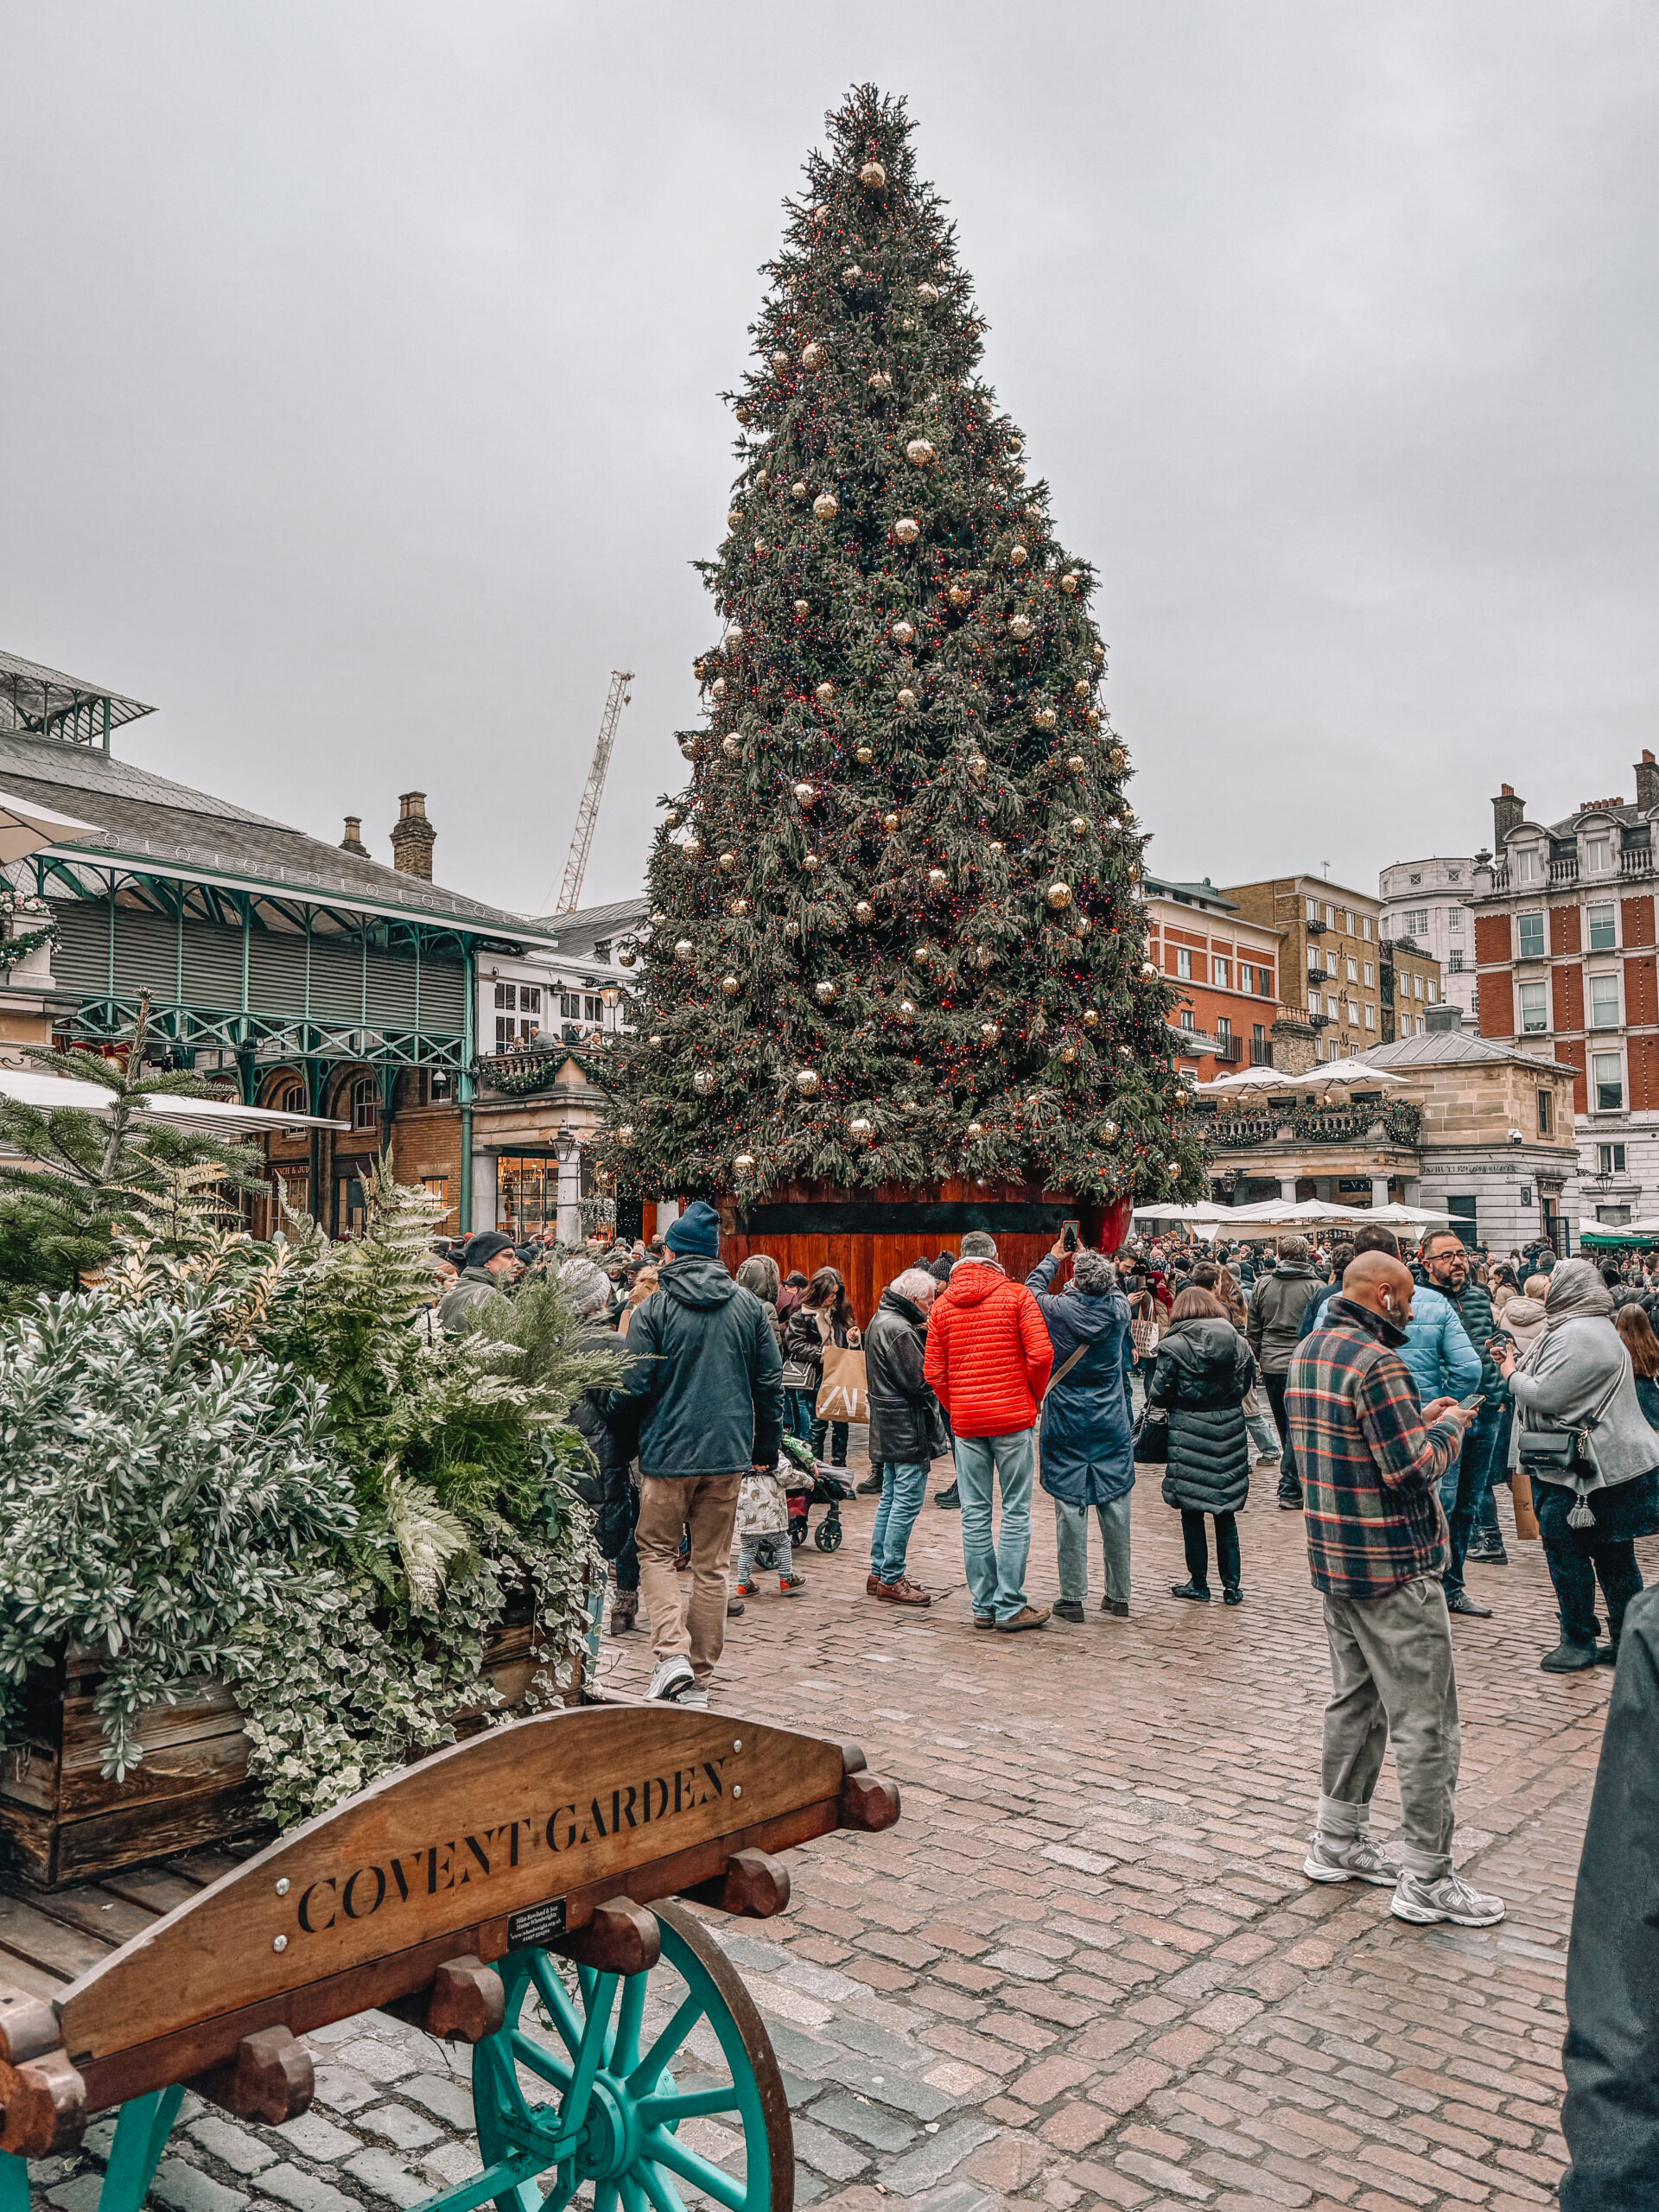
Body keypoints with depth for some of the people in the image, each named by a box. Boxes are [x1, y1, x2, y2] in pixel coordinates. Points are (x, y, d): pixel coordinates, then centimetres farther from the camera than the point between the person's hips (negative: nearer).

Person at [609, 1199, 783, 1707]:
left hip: (668, 1453, -3)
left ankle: (673, 1652, -6)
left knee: (655, 1551, 12)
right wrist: (766, 1448, 15)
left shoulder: (654, 1309, -9)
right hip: (728, 1453, 3)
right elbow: (770, 1382, 6)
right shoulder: (749, 1306, 3)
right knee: (711, 1565, 12)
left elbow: (635, 1386, -10)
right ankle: (699, 1676, 16)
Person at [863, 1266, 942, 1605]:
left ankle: (879, 1572, 23)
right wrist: (932, 1341, -9)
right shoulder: (900, 1330, -19)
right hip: (908, 1428, -11)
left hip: (888, 1428, 11)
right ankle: (891, 1579, 0)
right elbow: (921, 1380, -21)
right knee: (907, 1502, -5)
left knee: (890, 1499, 17)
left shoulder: (880, 1320, 14)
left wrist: (926, 1337, 2)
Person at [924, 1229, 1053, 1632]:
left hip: (965, 1419, 3)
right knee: (1016, 1512, 3)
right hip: (1013, 1417, -3)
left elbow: (933, 1371, 2)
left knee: (974, 1514, 8)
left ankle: (984, 1605, 13)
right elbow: (1041, 1354, -11)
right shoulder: (1016, 1294, -4)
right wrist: (1034, 1398, 5)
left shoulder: (943, 1304, 5)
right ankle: (1010, 1607, 3)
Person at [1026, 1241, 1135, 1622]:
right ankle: (1118, 1594, 15)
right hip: (1112, 1425, 2)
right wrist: (1089, 1258, 31)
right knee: (1115, 1506, 8)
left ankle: (1072, 1597, 4)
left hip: (1065, 1425, -2)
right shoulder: (1118, 1309, -5)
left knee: (1070, 1508, 1)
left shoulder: (1057, 1310, -11)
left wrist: (1054, 1258, 25)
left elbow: (1031, 1289, 11)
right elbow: (1112, 1289, 21)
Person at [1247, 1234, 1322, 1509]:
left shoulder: (1262, 1286, 3)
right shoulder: (1314, 1287, -8)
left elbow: (1253, 1331, 9)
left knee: (1284, 1427, 18)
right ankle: (1289, 1489, -1)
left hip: (1271, 1365, 4)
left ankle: (1294, 1479, 29)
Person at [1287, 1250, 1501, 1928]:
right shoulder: (1375, 1363, -22)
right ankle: (1425, 1880, 9)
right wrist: (1450, 1425, -5)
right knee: (1426, 1723, 1)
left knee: (1355, 1701, 20)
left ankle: (1337, 1842, 29)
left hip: (1335, 1561, 9)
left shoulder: (1309, 1351, 8)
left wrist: (1418, 1418, 11)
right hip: (1393, 1567, -9)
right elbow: (1414, 1469, -22)